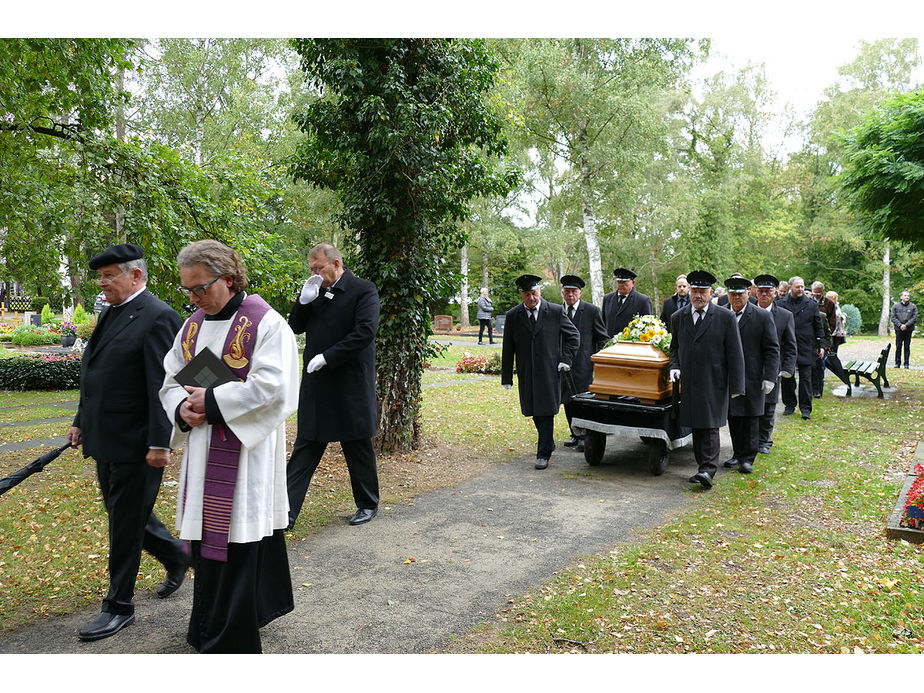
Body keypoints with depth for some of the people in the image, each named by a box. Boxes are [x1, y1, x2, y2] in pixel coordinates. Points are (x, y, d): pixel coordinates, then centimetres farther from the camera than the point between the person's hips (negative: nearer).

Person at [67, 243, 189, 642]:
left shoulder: (157, 317, -15)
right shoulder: (111, 314, 13)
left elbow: (163, 385, -20)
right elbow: (94, 375, 20)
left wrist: (160, 443, -22)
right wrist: (81, 422, 19)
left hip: (136, 444, -9)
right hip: (106, 441, 9)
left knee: (126, 523, 3)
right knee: (121, 514, 19)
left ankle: (119, 607, 19)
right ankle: (176, 555, 39)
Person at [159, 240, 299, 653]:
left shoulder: (265, 323, -10)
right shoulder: (192, 326, 12)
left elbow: (269, 387, -19)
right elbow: (170, 381, 16)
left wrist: (211, 400, -16)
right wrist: (183, 409, -5)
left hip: (245, 457, -7)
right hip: (203, 457, 7)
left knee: (236, 545, -1)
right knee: (205, 538, 15)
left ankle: (226, 641, 14)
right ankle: (207, 630, 32)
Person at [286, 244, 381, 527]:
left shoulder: (363, 290, -8)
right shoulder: (315, 292, 10)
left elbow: (366, 331, -18)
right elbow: (295, 327, 12)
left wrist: (326, 357, -19)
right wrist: (304, 300, -6)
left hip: (351, 386, -5)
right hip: (316, 385, 5)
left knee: (359, 450, 10)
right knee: (305, 448, 7)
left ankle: (367, 505, 28)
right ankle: (287, 511, 11)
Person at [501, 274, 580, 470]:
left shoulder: (556, 311, -2)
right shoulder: (512, 316, 2)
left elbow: (574, 336, 9)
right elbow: (507, 349, 5)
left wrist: (566, 359, -2)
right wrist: (507, 377, 2)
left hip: (549, 372, -3)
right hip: (526, 374, 3)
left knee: (546, 412, -4)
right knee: (535, 412, 13)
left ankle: (543, 454, 3)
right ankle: (549, 442, 35)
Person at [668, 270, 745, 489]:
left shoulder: (726, 317, -1)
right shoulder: (678, 318, 11)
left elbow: (735, 353, -2)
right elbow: (675, 347, 20)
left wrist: (736, 386, -6)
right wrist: (675, 366, 0)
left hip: (713, 383, -4)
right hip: (689, 382, 4)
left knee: (710, 426, -9)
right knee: (696, 426, 8)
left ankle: (708, 470, -8)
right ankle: (703, 467, 17)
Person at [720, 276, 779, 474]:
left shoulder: (762, 317, -3)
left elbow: (772, 350, -2)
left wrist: (770, 378, -10)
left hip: (752, 379, -3)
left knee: (750, 419, 3)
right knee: (733, 418, 9)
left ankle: (748, 458, 12)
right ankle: (737, 454, 22)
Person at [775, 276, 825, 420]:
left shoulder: (811, 304, 6)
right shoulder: (782, 304, 4)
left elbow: (819, 326, 9)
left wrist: (821, 345, 3)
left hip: (806, 347, 0)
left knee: (805, 377, 0)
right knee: (787, 377, 6)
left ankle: (805, 408, 5)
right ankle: (789, 405, 19)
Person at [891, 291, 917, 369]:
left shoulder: (913, 306, 5)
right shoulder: (895, 306, 6)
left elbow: (914, 318, -2)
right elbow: (893, 318, 1)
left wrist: (906, 325, -13)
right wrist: (900, 325, -12)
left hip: (909, 329, 0)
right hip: (899, 329, 0)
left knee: (907, 347, 3)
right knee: (898, 347, 3)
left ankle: (906, 364, 7)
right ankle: (897, 363, 10)